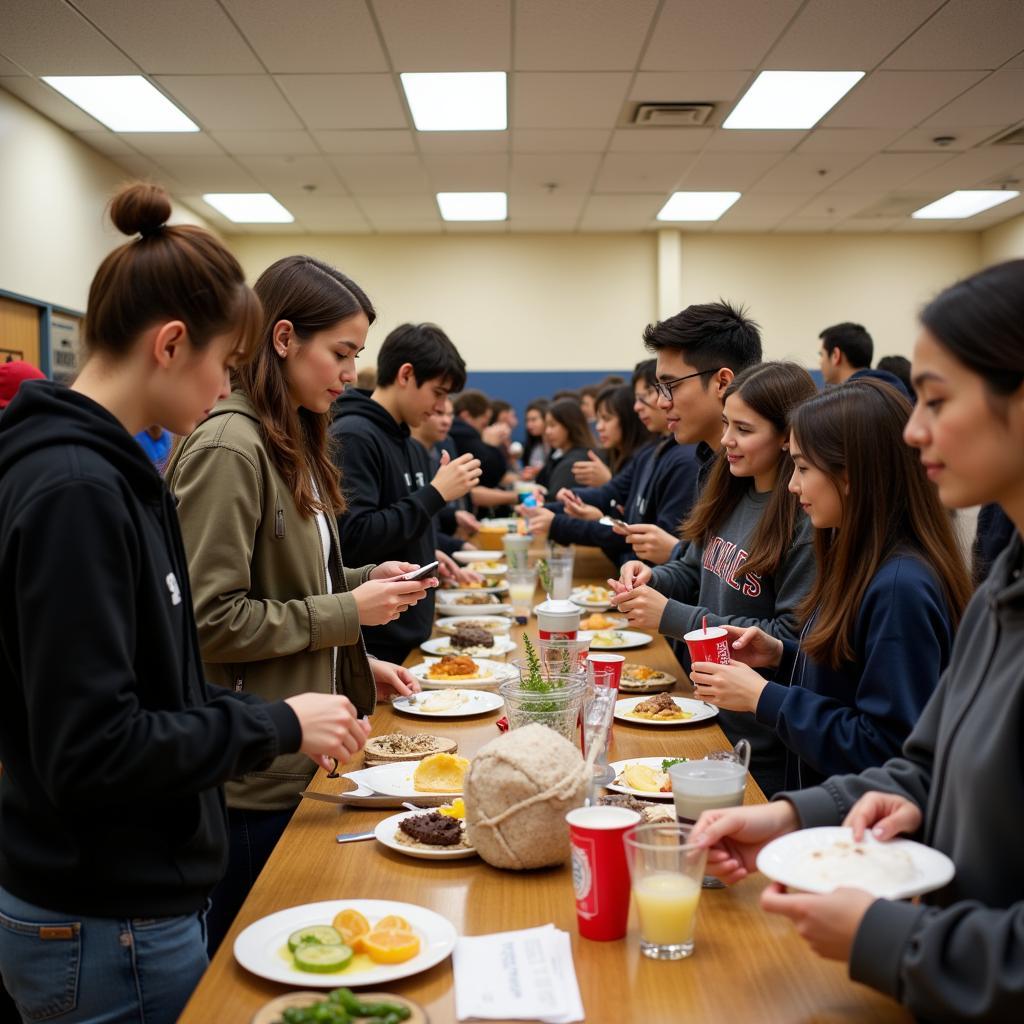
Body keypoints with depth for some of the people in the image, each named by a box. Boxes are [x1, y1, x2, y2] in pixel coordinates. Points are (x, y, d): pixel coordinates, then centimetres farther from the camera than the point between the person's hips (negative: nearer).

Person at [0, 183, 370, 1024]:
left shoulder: (107, 469, 5)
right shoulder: (72, 490, -24)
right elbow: (89, 749, -27)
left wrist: (285, 721, 6)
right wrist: (277, 725, -17)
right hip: (109, 930, -9)